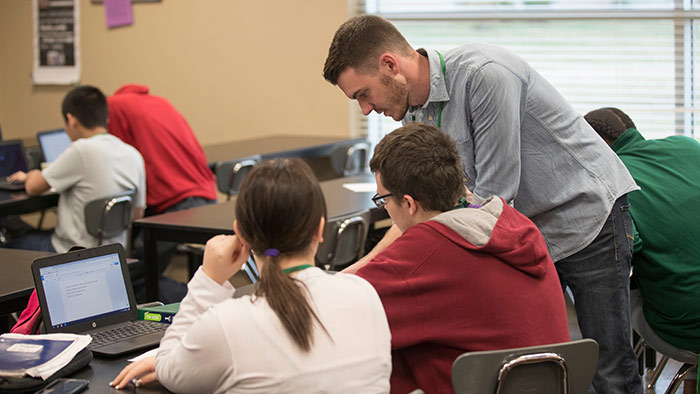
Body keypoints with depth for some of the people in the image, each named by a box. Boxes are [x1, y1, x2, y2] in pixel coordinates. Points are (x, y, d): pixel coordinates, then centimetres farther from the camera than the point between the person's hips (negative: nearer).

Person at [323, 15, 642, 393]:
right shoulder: (415, 114, -1)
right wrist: (361, 269, -2)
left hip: (587, 214, -7)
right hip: (526, 231, 7)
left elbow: (495, 194, -26)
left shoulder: (484, 74, -27)